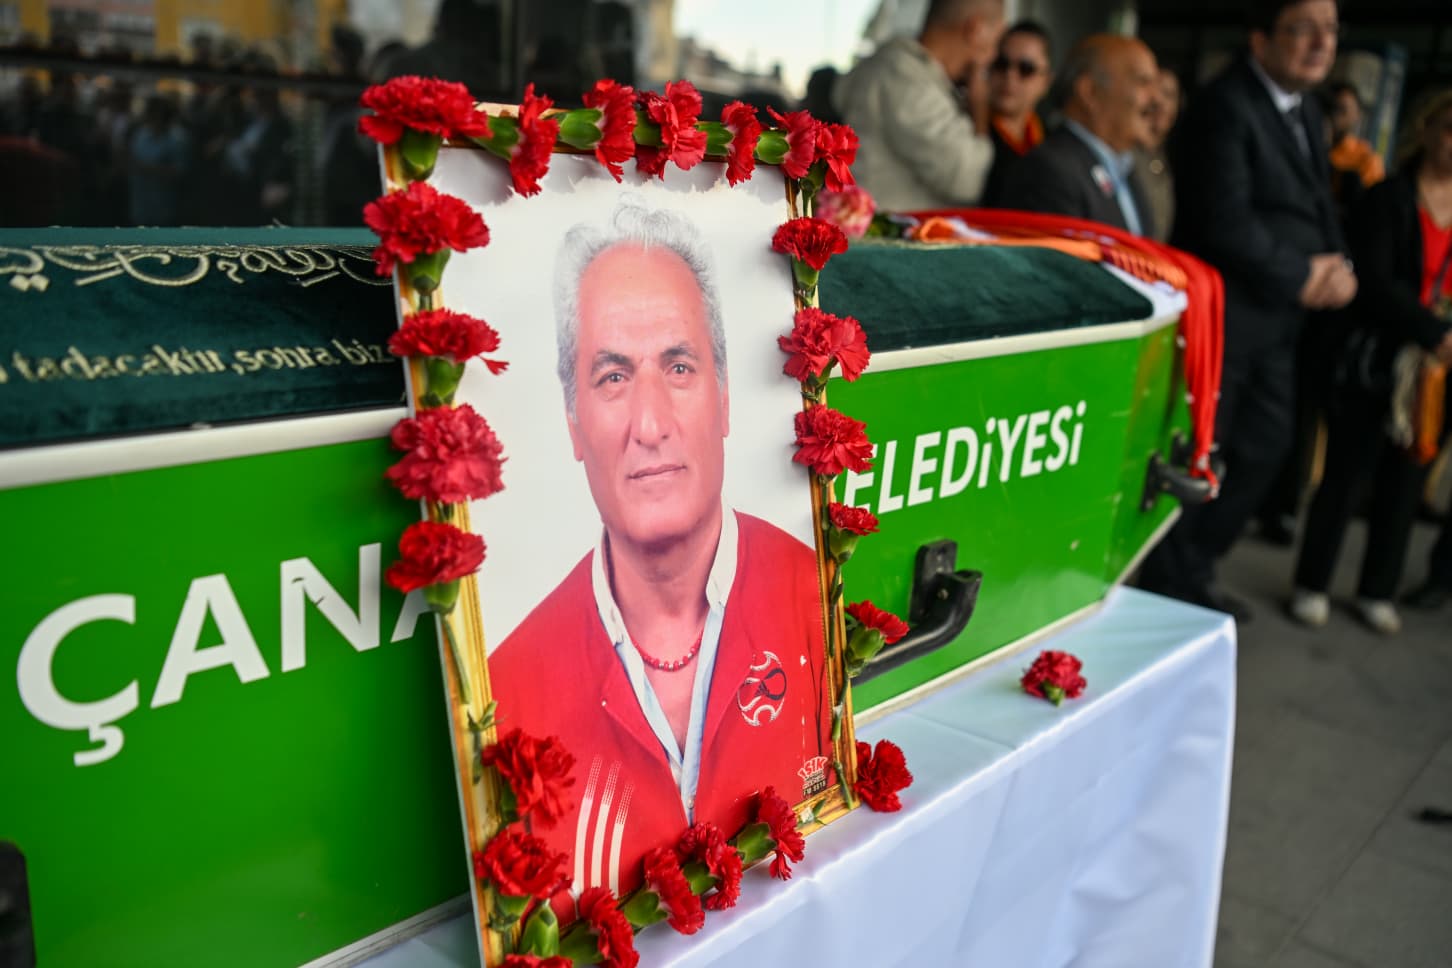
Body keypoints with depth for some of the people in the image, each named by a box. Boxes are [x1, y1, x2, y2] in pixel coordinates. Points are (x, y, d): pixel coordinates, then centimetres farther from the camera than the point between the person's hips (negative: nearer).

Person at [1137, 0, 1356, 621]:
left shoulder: (1306, 114, 16)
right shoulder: (1226, 106, -13)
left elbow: (1318, 206, 18)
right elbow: (1226, 223, -20)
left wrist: (1337, 265, -2)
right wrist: (1301, 278, -12)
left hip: (1275, 319, 9)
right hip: (1222, 313, -9)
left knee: (1264, 449, 13)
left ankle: (1192, 572, 27)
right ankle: (1166, 588, 16)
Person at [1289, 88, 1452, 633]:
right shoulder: (1389, 200, -5)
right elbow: (1374, 281, -17)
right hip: (1377, 363, -4)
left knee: (1405, 484, 10)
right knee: (1347, 476, 3)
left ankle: (1377, 592, 23)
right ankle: (1311, 585, 16)